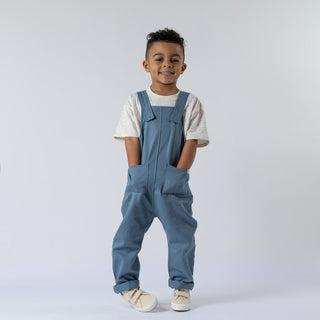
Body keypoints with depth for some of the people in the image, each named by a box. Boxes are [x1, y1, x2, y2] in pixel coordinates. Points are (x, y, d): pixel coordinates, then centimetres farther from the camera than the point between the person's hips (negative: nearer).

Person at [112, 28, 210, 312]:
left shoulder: (190, 103, 1)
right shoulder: (136, 102, 2)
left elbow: (191, 143, -3)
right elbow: (131, 142, -1)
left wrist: (175, 178, -9)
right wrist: (138, 176, -8)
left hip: (174, 186, 0)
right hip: (140, 184, 0)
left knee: (182, 236, 4)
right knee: (128, 234, 2)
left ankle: (182, 286, 20)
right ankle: (127, 285, 18)